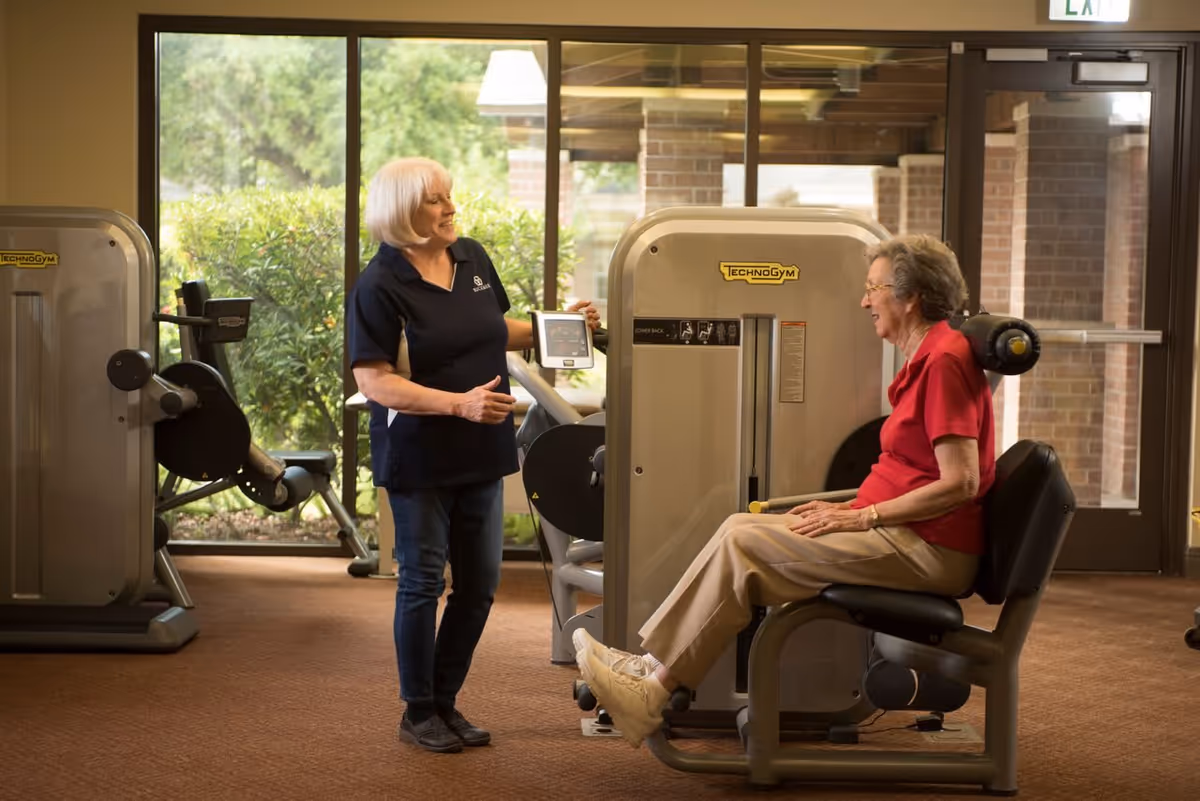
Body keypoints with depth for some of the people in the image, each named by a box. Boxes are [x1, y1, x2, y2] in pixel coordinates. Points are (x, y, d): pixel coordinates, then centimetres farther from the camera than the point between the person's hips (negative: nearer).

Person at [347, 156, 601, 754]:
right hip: (419, 457, -6)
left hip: (481, 454, 6)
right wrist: (459, 403, -28)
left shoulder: (472, 257, 5)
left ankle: (445, 701, 27)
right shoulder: (379, 286, -14)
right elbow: (374, 382, -19)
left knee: (479, 584, 11)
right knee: (423, 582, 4)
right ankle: (418, 712, 19)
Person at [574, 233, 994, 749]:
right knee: (741, 530, 1)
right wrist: (847, 509, 7)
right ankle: (652, 667, -3)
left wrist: (862, 516, -15)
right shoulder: (926, 358, 16)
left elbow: (960, 483, -21)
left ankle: (653, 695, -9)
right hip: (906, 535, 10)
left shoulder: (944, 361, -15)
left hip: (929, 551, -10)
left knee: (742, 544, -14)